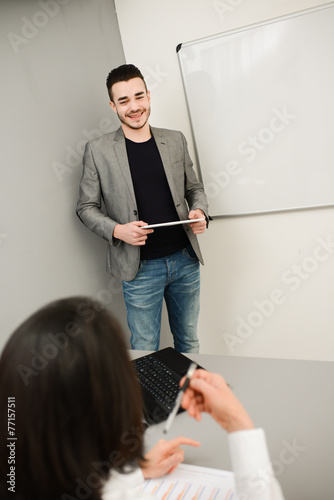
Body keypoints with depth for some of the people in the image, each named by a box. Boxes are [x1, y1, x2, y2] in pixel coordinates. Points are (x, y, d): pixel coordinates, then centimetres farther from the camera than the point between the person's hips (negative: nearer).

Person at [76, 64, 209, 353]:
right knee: (144, 352, 9)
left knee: (189, 342, 20)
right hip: (140, 268, -3)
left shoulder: (176, 140, 5)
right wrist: (116, 230, -18)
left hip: (185, 259, 4)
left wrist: (200, 212, -7)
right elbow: (86, 207, 0)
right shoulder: (98, 150, -4)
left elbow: (194, 188, 15)